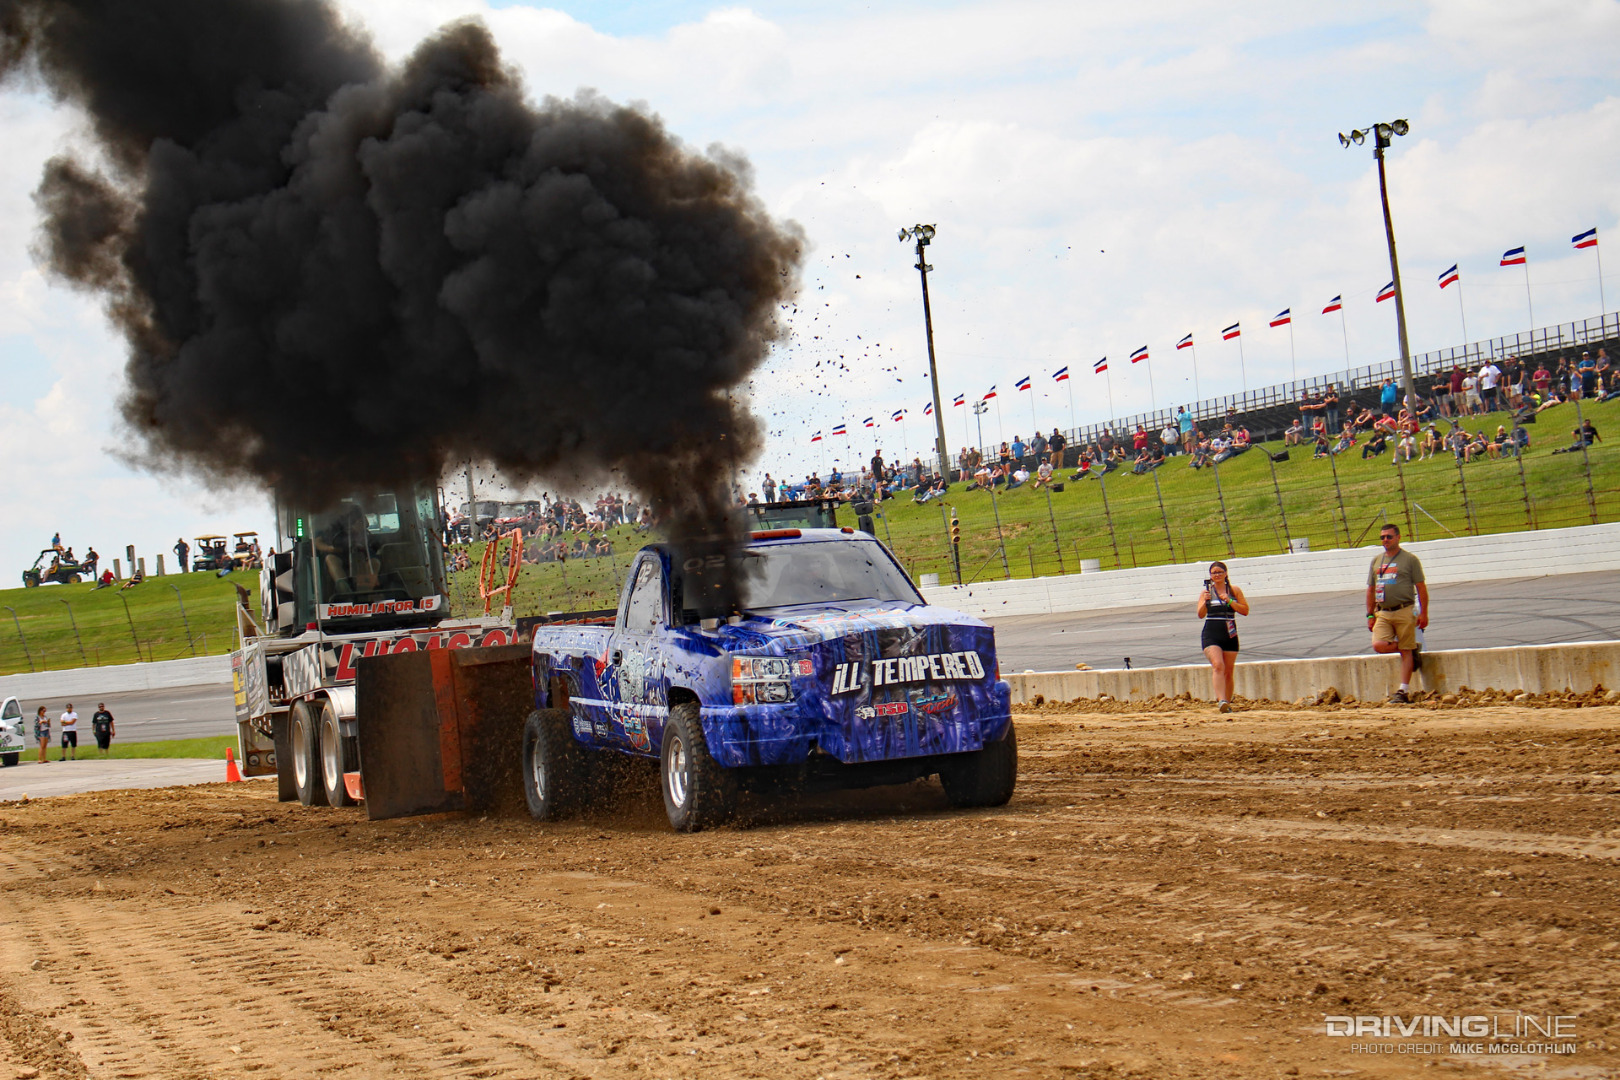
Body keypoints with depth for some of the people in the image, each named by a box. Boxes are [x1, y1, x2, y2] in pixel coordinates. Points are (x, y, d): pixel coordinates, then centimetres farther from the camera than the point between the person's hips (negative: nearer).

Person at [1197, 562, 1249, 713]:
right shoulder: (1207, 591, 4)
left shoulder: (1234, 590, 7)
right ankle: (1221, 700, -32)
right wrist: (1205, 601, -22)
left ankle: (1227, 704, 17)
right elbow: (1201, 614, -4)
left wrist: (1229, 601, -12)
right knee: (1218, 666, -21)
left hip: (1230, 634, 2)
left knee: (1228, 671, 7)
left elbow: (1245, 611, 0)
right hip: (1211, 634, -2)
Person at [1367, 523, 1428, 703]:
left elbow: (1421, 587, -2)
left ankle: (1403, 691, 0)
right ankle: (1414, 648, 11)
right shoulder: (1376, 561, 15)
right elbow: (1371, 589, 19)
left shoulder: (1410, 559, 0)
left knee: (1405, 651, -4)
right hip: (1382, 613, 4)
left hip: (1404, 612, -4)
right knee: (1379, 645, -15)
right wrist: (1370, 614, 12)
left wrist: (1423, 613, -8)